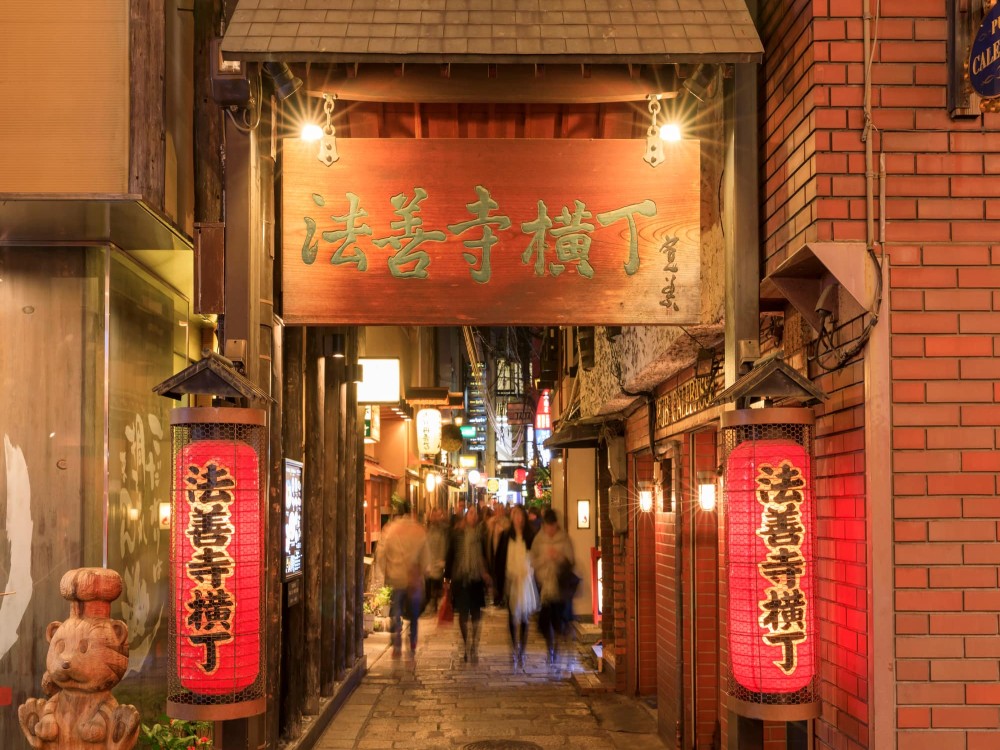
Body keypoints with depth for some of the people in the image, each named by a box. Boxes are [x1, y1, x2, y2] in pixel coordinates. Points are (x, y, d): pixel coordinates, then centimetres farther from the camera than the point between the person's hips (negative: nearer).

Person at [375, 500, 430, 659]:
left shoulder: (389, 529, -8)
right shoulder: (420, 530, -4)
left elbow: (380, 555, -7)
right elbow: (425, 557, -1)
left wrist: (385, 573, 6)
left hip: (395, 578, -1)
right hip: (414, 579, 1)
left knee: (395, 614, 5)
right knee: (413, 616, 16)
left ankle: (397, 647, -4)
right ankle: (412, 647, 20)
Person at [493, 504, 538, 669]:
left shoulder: (531, 537, 0)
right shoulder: (506, 536, 1)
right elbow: (499, 559, 4)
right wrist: (499, 581, -2)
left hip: (526, 580, 0)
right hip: (510, 580, 0)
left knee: (524, 616, 3)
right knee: (512, 616, 0)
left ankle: (521, 652, 11)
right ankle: (514, 652, 8)